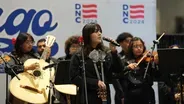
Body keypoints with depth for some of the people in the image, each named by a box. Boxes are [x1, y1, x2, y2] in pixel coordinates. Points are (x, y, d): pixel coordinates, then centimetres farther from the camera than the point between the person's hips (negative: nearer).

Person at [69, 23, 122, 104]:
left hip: (104, 97, 4)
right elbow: (74, 78, -9)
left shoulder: (106, 53, 10)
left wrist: (114, 51, -11)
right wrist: (95, 83, -17)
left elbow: (118, 69, 1)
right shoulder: (78, 56, -2)